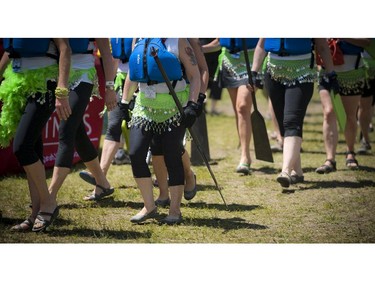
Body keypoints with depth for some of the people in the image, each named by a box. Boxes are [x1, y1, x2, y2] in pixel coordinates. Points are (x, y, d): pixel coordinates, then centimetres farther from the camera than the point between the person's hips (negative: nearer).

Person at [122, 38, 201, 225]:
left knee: (172, 158, -2)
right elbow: (132, 74, 21)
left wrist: (192, 104, -17)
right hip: (144, 107, 5)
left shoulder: (178, 41, -6)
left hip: (174, 109, -5)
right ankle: (149, 207, 8)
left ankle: (175, 211, 9)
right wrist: (124, 102, 18)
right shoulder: (139, 41, 9)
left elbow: (194, 75, -7)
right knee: (136, 154, -6)